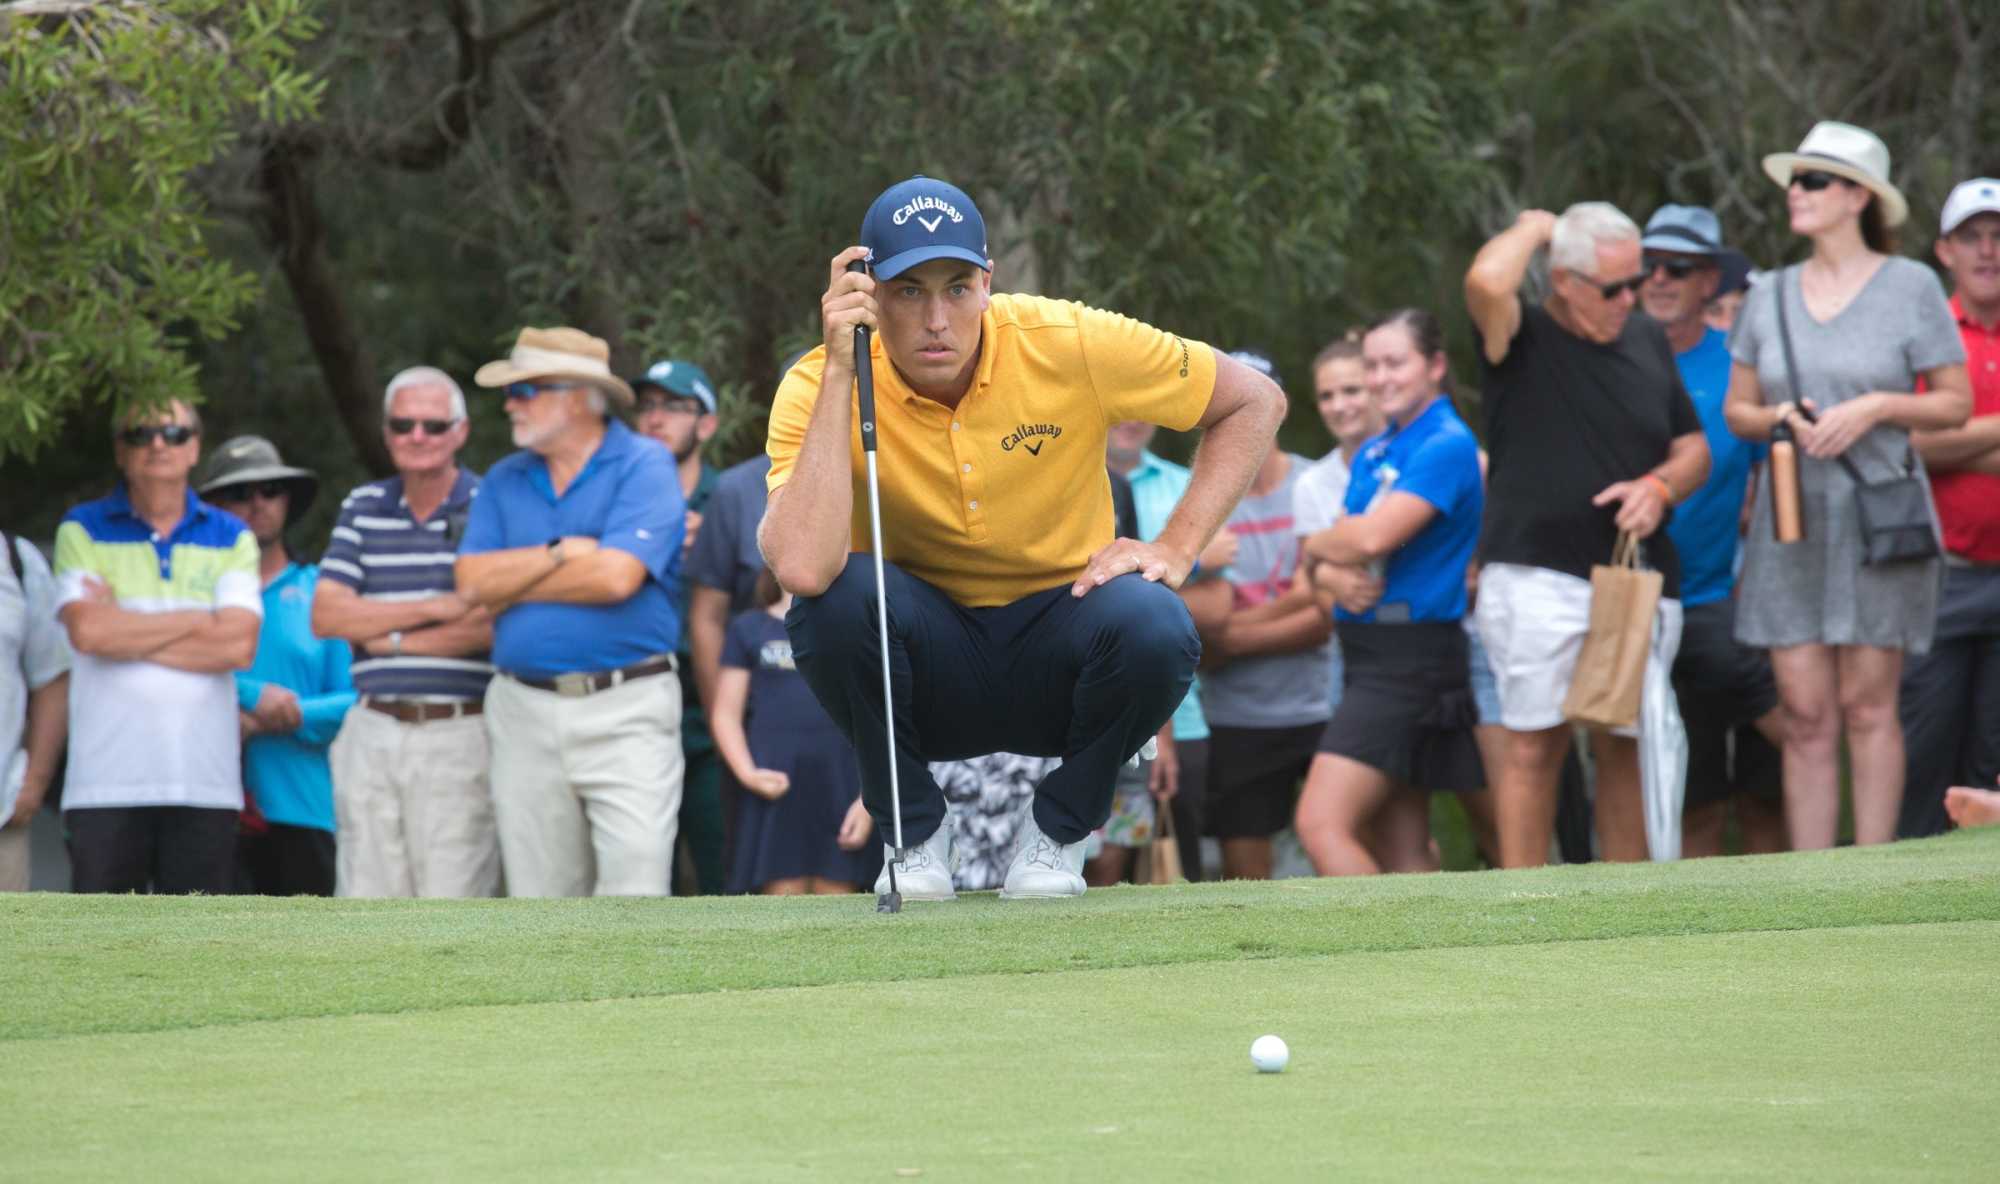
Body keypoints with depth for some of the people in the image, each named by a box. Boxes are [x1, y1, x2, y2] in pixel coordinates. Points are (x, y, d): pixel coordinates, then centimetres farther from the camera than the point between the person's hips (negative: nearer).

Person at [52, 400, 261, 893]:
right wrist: (198, 621, -4)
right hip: (107, 780, -2)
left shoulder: (232, 539, 11)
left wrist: (126, 631, -6)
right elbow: (87, 630, -12)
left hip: (205, 782, 2)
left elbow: (238, 645, -5)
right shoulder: (83, 532, 6)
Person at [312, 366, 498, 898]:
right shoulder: (363, 509, 13)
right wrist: (435, 608, -7)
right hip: (373, 732, 4)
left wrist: (390, 637, -5)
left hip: (461, 735, -4)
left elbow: (498, 625, -12)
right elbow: (326, 615, 2)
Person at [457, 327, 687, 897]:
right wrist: (562, 554, -8)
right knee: (539, 891, 6)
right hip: (525, 713, 5)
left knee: (635, 872, -14)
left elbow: (616, 576, -15)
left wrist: (512, 579, -3)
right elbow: (472, 580, 1)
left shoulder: (644, 466, -2)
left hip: (627, 707, -5)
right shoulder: (505, 482, 14)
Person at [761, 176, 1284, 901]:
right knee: (838, 595, -32)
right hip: (931, 672, 0)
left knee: (1153, 625, -32)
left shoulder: (1068, 345, -15)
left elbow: (1255, 402, -2)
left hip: (1054, 664, 0)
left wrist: (1176, 550, -14)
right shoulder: (817, 389, -17)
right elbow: (801, 567, -36)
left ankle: (1058, 834, -3)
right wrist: (839, 375, -34)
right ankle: (914, 836, -6)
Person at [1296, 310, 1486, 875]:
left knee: (1323, 823, -18)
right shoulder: (1373, 454, 16)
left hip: (1410, 653, -10)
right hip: (1370, 655, 10)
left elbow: (1374, 536, -22)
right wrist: (1341, 576, -11)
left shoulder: (1446, 446, -12)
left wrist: (1316, 544, -1)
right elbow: (1347, 543, 13)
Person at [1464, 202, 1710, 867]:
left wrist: (1659, 487, -2)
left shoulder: (1647, 343, 16)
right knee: (1535, 743, -8)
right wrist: (1533, 228, -5)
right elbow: (1487, 282, -24)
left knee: (1626, 750, 7)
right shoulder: (1522, 339, -1)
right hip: (1537, 578, -5)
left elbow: (1693, 450, 20)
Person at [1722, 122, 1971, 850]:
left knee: (1867, 709, -5)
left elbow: (1955, 405, 1)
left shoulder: (1910, 286, 0)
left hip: (1878, 517, -3)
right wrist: (1782, 417, -6)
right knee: (1805, 715, 0)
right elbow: (1737, 410, 15)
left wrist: (1876, 407, -14)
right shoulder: (1770, 296, 12)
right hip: (1791, 520, 3)